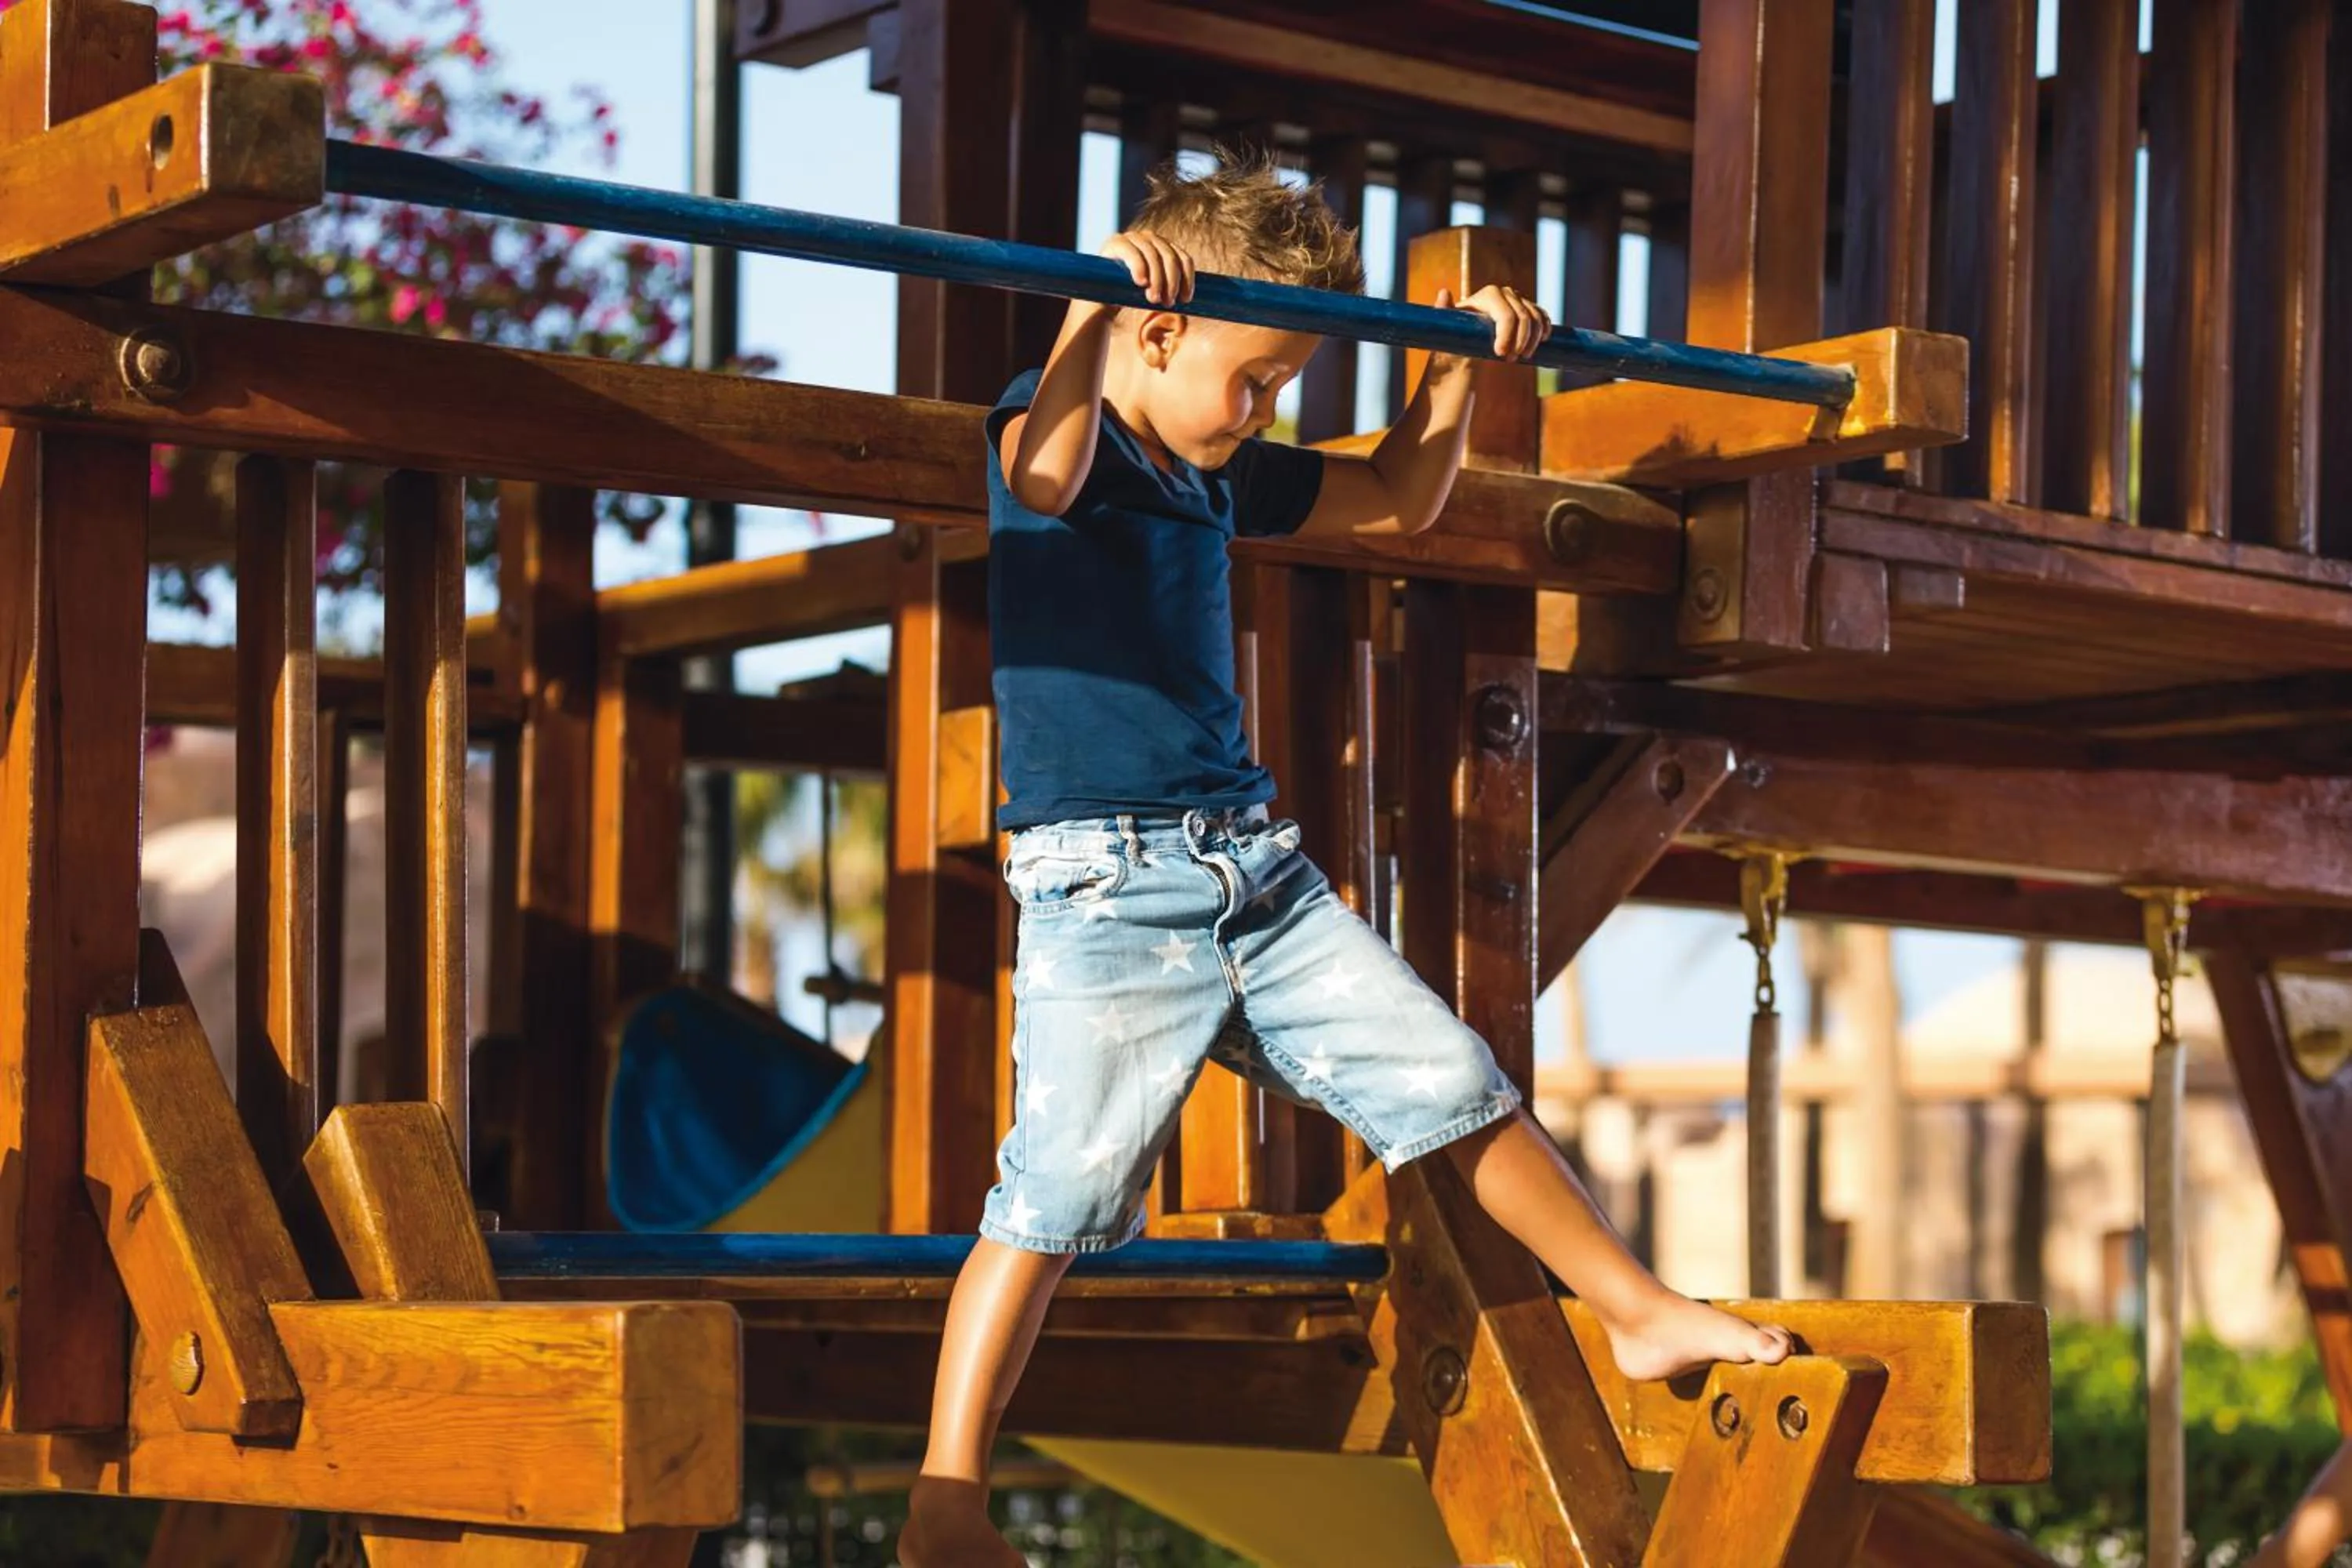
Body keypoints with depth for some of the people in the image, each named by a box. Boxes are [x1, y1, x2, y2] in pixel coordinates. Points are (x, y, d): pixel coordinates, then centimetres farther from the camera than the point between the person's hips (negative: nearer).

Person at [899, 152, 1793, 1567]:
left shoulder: (1226, 472, 14)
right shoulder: (1054, 432, -8)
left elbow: (1398, 502, 28)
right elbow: (1048, 470, -35)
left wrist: (1458, 366, 17)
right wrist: (1094, 303, -44)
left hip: (1259, 866, 7)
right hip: (1103, 893, -7)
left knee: (1458, 1087, 10)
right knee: (1056, 1200, -11)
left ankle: (1642, 1315, 24)